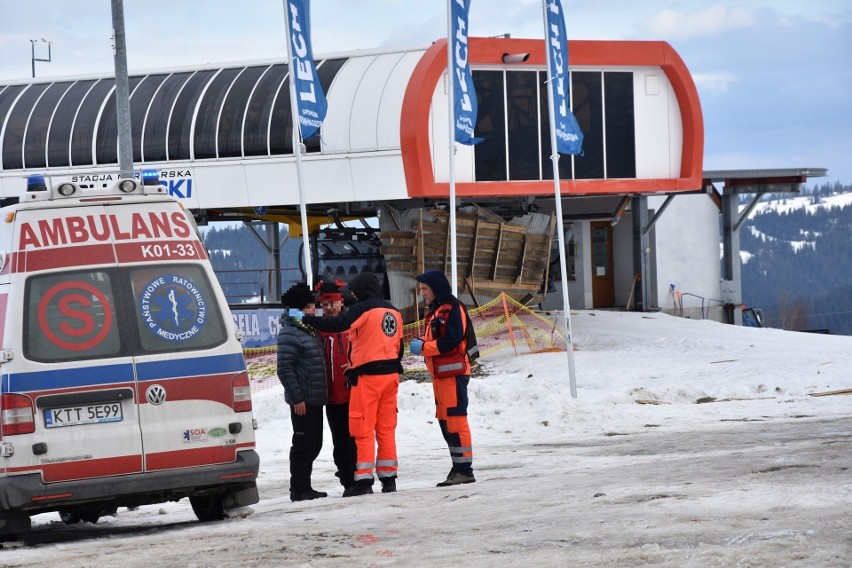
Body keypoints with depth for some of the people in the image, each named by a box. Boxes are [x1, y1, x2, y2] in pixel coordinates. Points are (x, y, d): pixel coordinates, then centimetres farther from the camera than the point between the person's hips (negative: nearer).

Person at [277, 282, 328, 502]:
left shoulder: (309, 330, 18)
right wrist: (297, 397, -21)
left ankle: (304, 487, 19)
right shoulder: (289, 334, -12)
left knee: (314, 444, 12)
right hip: (303, 400, -10)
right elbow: (284, 369, -18)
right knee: (303, 444, -7)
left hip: (316, 398, 10)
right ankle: (299, 489, -3)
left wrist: (322, 393, 21)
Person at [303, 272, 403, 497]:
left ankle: (363, 479, -8)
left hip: (368, 375, -7)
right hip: (391, 374, 7)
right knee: (386, 428, 12)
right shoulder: (393, 312, 13)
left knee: (363, 428, -4)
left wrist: (307, 319, -13)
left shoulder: (362, 309, -9)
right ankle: (388, 477, 13)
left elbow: (336, 325, -20)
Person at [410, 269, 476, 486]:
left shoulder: (453, 309, -9)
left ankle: (464, 469, -12)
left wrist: (423, 347, -16)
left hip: (453, 372, -10)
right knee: (445, 420, 10)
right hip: (439, 374, 10)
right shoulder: (434, 312, 21)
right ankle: (458, 468, 14)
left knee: (455, 420, -12)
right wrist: (421, 344, 1)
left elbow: (452, 341, -19)